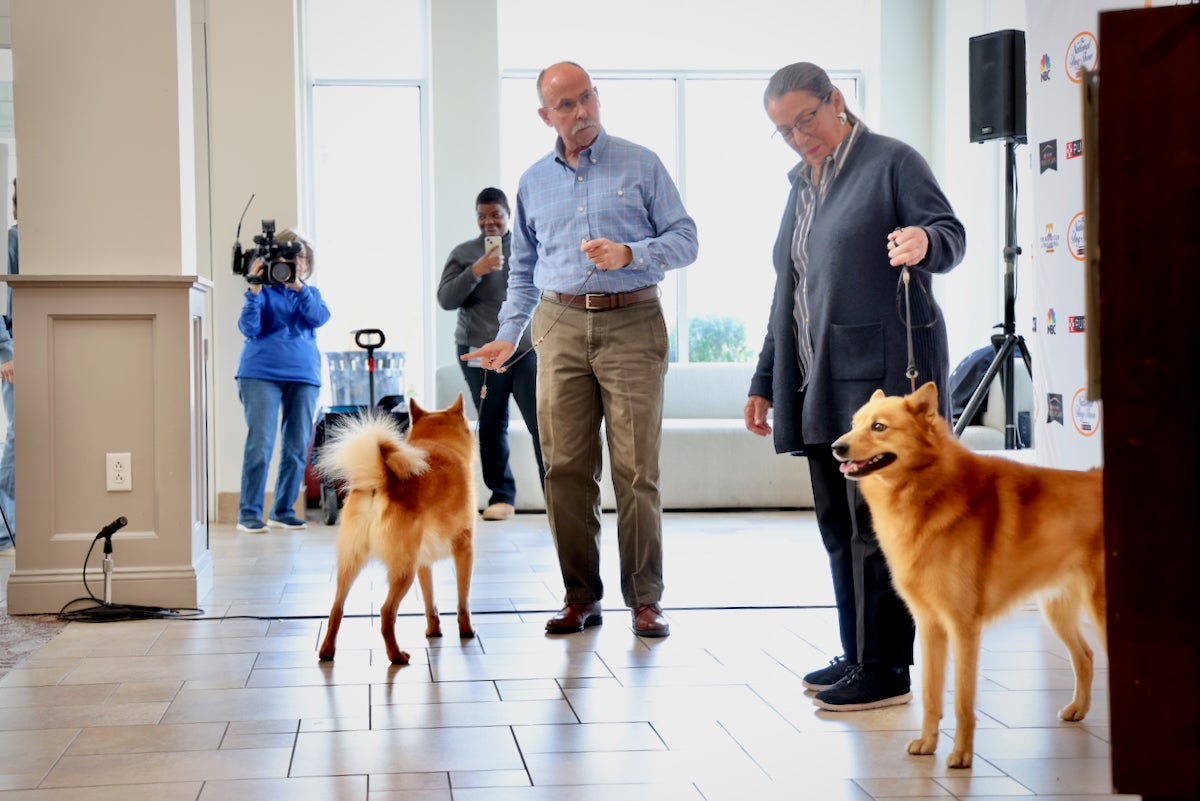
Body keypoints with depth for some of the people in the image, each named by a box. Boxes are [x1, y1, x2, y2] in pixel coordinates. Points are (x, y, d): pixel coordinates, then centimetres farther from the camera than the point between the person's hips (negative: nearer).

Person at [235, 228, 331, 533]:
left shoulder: (310, 293, 15)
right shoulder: (264, 291, 5)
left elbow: (319, 318, -5)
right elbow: (249, 329, -7)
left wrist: (297, 285, -17)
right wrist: (254, 291, -18)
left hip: (304, 375, 4)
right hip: (262, 374, -4)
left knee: (297, 449, 3)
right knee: (260, 444, -11)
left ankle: (282, 511, 13)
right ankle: (249, 513, -5)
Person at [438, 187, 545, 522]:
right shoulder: (464, 253, 9)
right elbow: (445, 299, -1)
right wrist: (475, 271, -15)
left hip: (529, 349, -1)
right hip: (481, 352, 1)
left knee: (542, 422, -8)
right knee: (492, 426, 5)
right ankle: (501, 496, 13)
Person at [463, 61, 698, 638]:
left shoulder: (642, 166, 5)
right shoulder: (534, 183, 15)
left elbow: (684, 239, 2)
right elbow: (523, 269, 21)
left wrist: (628, 254, -14)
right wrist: (508, 335, 11)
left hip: (632, 324, -3)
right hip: (561, 326, 3)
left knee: (636, 469, -5)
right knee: (566, 467, 0)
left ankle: (645, 599, 2)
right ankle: (580, 596, 9)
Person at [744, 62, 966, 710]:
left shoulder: (892, 162, -2)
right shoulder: (802, 185, 22)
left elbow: (951, 234, -13)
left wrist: (925, 243, -37)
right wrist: (765, 381, 23)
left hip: (882, 371, -8)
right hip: (822, 382, 8)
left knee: (875, 522, -8)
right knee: (837, 524, 10)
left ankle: (886, 669, -3)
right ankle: (858, 656, 19)